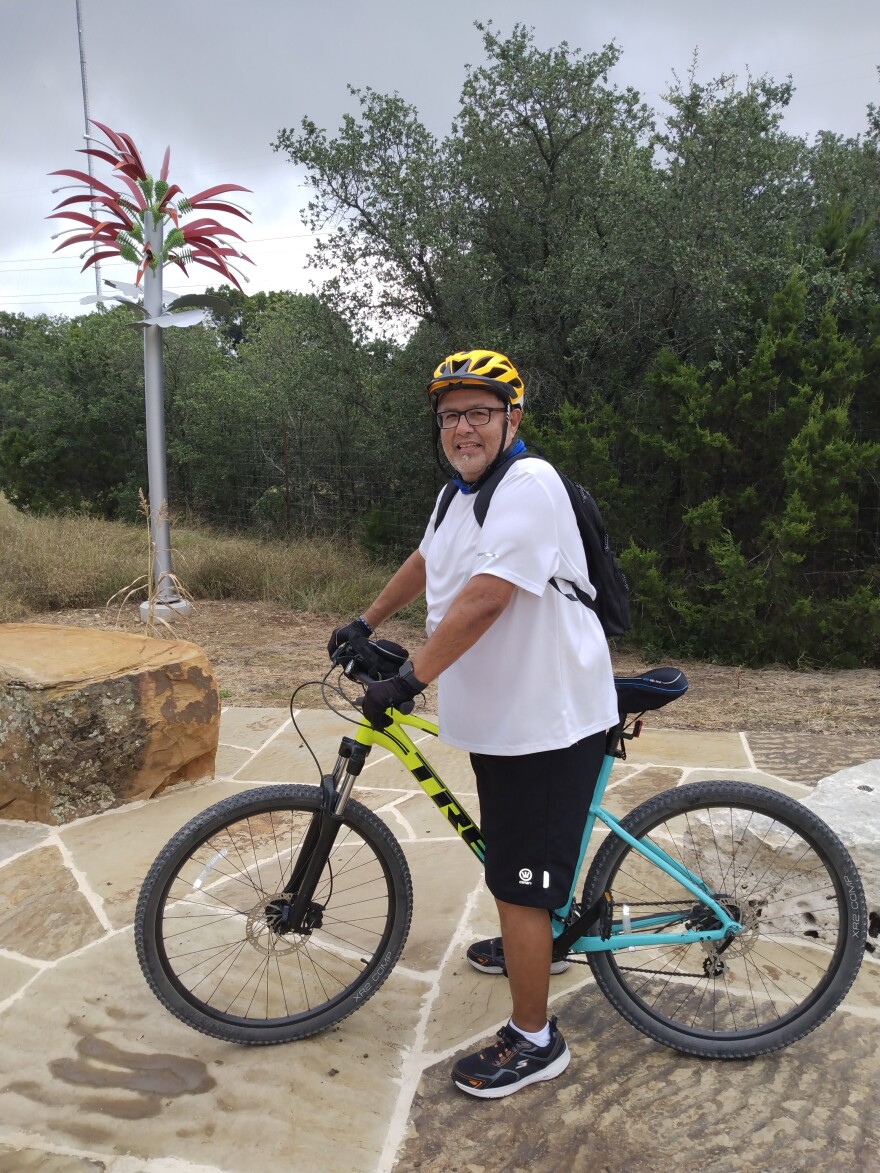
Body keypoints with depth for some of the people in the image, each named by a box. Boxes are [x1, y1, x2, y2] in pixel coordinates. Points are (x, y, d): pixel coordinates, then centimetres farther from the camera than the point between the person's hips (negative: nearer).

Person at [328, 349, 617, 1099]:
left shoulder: (530, 485, -21)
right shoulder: (461, 492, 10)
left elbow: (484, 599, -30)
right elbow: (427, 562, 27)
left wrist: (409, 679, -29)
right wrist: (366, 623, 30)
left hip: (547, 716, -10)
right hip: (498, 710, 10)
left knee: (518, 878, -2)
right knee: (509, 857, 28)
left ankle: (534, 1041, 17)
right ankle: (540, 942, 54)